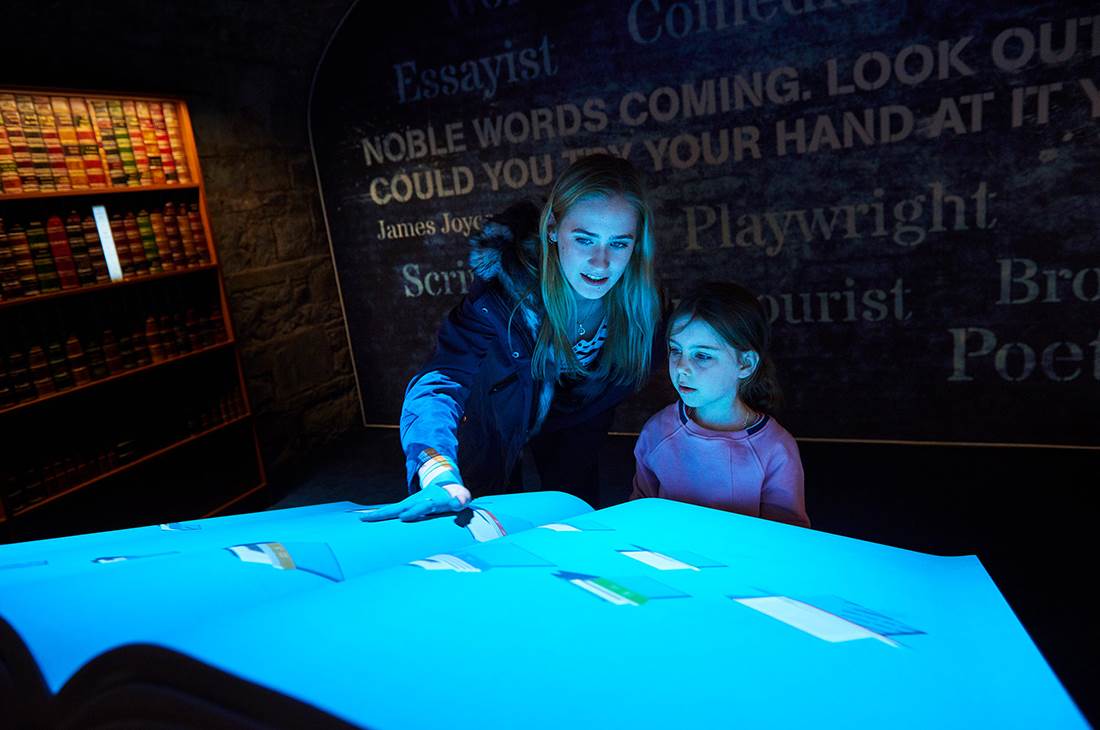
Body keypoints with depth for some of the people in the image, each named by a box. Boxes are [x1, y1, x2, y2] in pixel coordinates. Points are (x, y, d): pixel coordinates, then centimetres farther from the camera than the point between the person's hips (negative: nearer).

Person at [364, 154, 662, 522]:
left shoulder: (637, 296, -27)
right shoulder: (505, 288, -39)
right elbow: (441, 380, -50)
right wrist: (440, 474, -67)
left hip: (576, 414, 3)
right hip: (498, 410, -2)